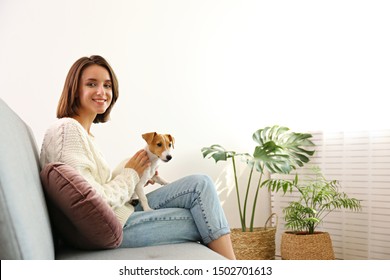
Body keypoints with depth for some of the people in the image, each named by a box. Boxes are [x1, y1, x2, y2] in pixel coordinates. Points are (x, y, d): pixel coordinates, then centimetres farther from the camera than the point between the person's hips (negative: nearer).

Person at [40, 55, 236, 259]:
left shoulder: (82, 131, 15)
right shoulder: (68, 129, -17)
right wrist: (130, 175, -8)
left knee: (201, 184, 3)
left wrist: (136, 176, 5)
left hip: (121, 213, 10)